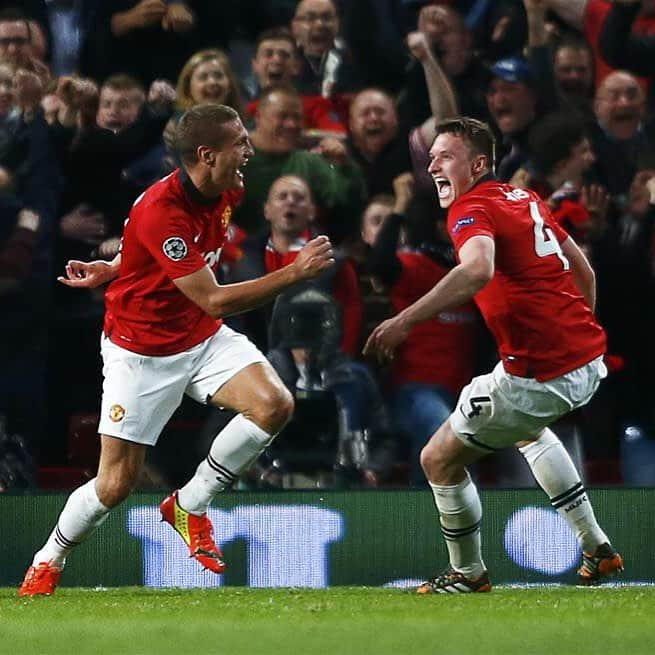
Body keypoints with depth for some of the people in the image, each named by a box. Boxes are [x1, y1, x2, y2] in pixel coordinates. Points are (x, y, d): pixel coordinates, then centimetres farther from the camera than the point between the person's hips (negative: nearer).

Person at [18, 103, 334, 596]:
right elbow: (215, 300, -30)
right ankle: (48, 563, 23)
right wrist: (297, 272, -34)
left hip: (204, 338, 6)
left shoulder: (228, 191, -6)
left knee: (274, 405, -19)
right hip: (142, 349, -6)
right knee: (115, 485, -5)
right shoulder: (160, 212, -31)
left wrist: (113, 269, 8)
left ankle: (190, 505, 1)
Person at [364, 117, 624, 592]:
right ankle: (597, 549, 37)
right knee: (528, 429, 40)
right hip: (589, 361, 10)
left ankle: (469, 573, 20)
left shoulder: (473, 209, -13)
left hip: (541, 376, -10)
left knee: (439, 459, 4)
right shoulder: (527, 200, 14)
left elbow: (477, 271, -35)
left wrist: (406, 321, -40)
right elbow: (584, 272, 22)